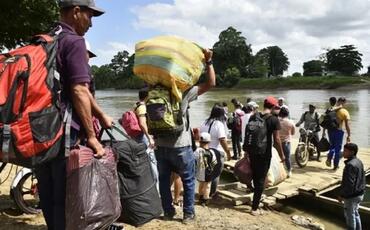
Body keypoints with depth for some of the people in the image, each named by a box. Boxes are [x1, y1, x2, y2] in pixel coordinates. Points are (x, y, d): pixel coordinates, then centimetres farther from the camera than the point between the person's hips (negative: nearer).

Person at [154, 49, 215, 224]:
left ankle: (168, 212, 24)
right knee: (188, 181, 12)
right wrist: (208, 61, -8)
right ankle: (188, 214, 16)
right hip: (180, 146, -4)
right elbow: (211, 83, -10)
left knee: (164, 180, 16)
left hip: (160, 145, 4)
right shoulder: (183, 92, -12)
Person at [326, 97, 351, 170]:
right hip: (339, 131, -3)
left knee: (332, 146, 23)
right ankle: (335, 165, 14)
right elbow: (347, 125, -12)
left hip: (330, 130, 3)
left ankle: (329, 158, 0)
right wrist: (349, 135, -4)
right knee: (338, 148, 9)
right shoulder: (345, 112, -9)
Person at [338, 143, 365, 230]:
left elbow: (348, 183, -27)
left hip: (351, 196, -9)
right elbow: (362, 179, 14)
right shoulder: (358, 162, 4)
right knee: (355, 213, 25)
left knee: (350, 216, 7)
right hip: (359, 194, 9)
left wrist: (342, 195, -17)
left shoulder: (350, 165, -27)